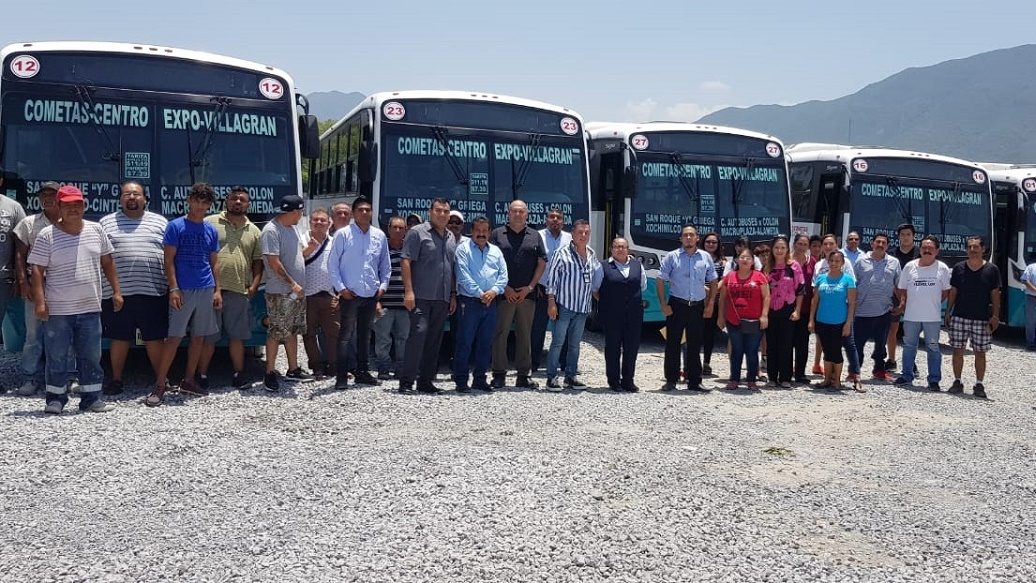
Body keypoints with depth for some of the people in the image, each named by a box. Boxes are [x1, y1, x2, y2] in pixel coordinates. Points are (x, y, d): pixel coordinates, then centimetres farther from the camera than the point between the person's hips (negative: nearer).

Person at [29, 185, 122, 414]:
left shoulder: (96, 230, 6)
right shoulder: (47, 235, -5)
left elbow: (107, 262, 13)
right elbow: (37, 270, -7)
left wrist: (116, 291, 9)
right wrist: (40, 302, -14)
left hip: (90, 308, 3)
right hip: (57, 310, -3)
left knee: (91, 356, 8)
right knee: (56, 358, 5)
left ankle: (91, 398, 17)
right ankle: (55, 399, 17)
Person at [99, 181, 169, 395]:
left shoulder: (160, 222, 10)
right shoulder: (106, 223, 9)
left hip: (153, 291, 0)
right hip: (117, 292, 0)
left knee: (155, 338, 4)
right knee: (119, 338, 7)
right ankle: (116, 379, 18)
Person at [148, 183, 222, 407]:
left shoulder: (211, 231, 11)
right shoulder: (175, 226, -2)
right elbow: (168, 260, -6)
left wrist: (217, 290, 8)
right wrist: (173, 289, -14)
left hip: (206, 290, 5)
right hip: (183, 290, -5)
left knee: (199, 336, 9)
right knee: (174, 337, -8)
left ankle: (188, 381, 19)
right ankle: (160, 384, -3)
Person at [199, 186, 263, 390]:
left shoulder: (253, 231, 14)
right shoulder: (209, 223, 3)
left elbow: (258, 261, 16)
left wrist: (254, 285, 3)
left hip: (240, 291, 3)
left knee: (237, 336, 10)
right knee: (208, 336, 2)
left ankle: (238, 374, 20)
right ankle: (202, 376, 12)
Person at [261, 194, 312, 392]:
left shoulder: (292, 228, 13)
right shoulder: (271, 231, -16)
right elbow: (274, 263, -20)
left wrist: (311, 246, 6)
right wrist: (293, 284, -20)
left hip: (297, 291, 9)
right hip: (279, 293, -9)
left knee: (293, 331, 15)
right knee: (276, 333, -4)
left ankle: (293, 369, 24)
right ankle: (270, 373, 4)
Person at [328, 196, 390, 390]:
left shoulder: (380, 236, 8)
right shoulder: (343, 234, -4)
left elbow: (385, 265, 16)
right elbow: (332, 264, -4)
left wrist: (383, 285, 6)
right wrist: (340, 288, -9)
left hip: (371, 294, 5)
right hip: (349, 294, -5)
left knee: (365, 334, 14)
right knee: (347, 335, -5)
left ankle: (362, 372, 23)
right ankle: (342, 376, -1)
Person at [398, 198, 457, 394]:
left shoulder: (451, 238, 18)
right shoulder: (418, 232, -1)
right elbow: (406, 262, -7)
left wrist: (453, 294, 16)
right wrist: (409, 291, -15)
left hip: (442, 298, 7)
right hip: (421, 296, -6)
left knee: (434, 339, 7)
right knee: (418, 333, -13)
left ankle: (426, 381, 14)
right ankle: (406, 381, -9)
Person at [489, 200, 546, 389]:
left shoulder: (535, 236, 12)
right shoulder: (497, 234, 4)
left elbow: (542, 263, 9)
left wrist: (530, 287, -2)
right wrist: (504, 287, -8)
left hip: (527, 293, 3)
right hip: (504, 294, -3)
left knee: (525, 334, 7)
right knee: (500, 333, -2)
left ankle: (523, 375, 14)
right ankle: (499, 375, 4)